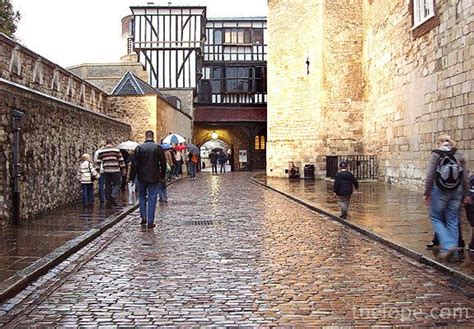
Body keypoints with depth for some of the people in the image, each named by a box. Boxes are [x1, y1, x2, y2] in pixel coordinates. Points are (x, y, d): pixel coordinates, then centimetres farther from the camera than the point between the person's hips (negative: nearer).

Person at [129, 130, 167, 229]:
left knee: (142, 195, 20)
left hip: (142, 177, 1)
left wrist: (132, 177, 2)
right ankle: (150, 222, 3)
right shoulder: (158, 147, -4)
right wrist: (162, 177, 11)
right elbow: (163, 163, 0)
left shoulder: (139, 147, -4)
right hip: (154, 177, -1)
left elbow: (134, 164, -4)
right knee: (152, 198, 3)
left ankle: (143, 217, 12)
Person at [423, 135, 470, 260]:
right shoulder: (460, 156, 3)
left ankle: (447, 245, -6)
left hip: (440, 191, -4)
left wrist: (426, 193, -4)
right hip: (456, 192, 4)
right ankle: (454, 253, 16)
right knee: (452, 220, 12)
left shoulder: (436, 155, -7)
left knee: (436, 218, 10)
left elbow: (430, 176, -10)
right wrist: (465, 194, 13)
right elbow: (465, 178, 4)